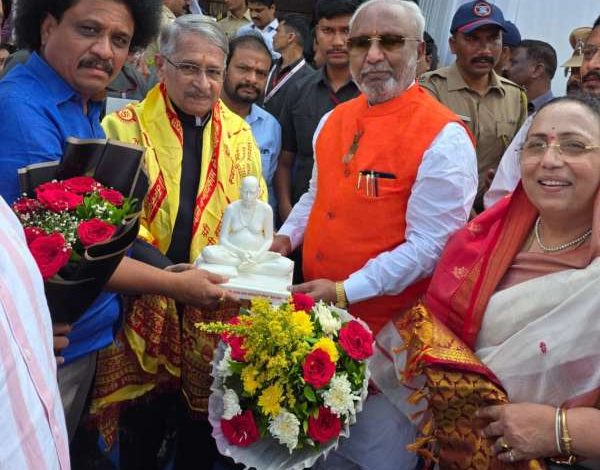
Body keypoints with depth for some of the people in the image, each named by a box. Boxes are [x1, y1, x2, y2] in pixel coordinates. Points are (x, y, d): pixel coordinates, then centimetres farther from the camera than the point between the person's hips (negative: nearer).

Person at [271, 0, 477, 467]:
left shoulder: (443, 137, -16)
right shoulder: (333, 120, 6)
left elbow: (428, 246, -19)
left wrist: (346, 291, -24)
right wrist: (286, 237, 2)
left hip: (387, 328, -6)